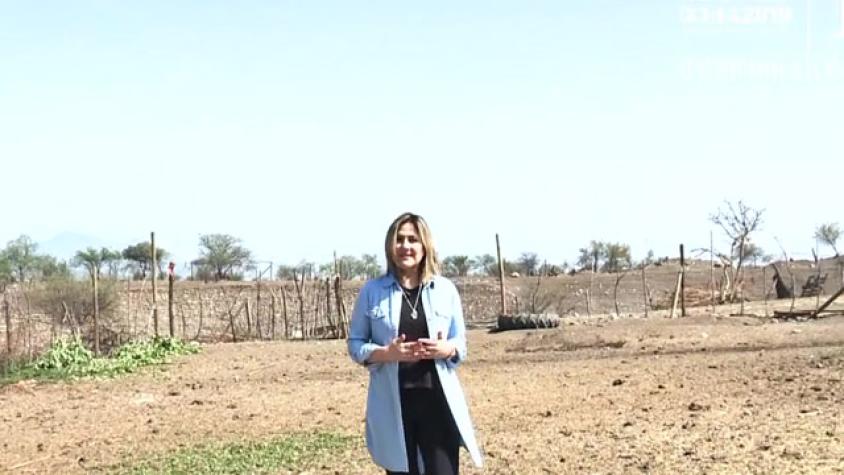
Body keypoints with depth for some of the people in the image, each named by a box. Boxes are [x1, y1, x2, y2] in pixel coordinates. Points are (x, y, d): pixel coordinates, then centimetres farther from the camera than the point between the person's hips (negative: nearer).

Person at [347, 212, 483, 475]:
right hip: (393, 403, 0)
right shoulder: (372, 291, 1)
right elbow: (355, 344, 5)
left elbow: (461, 343, 10)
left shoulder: (445, 289, 4)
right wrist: (386, 353, -15)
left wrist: (446, 349, -14)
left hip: (438, 400, 1)